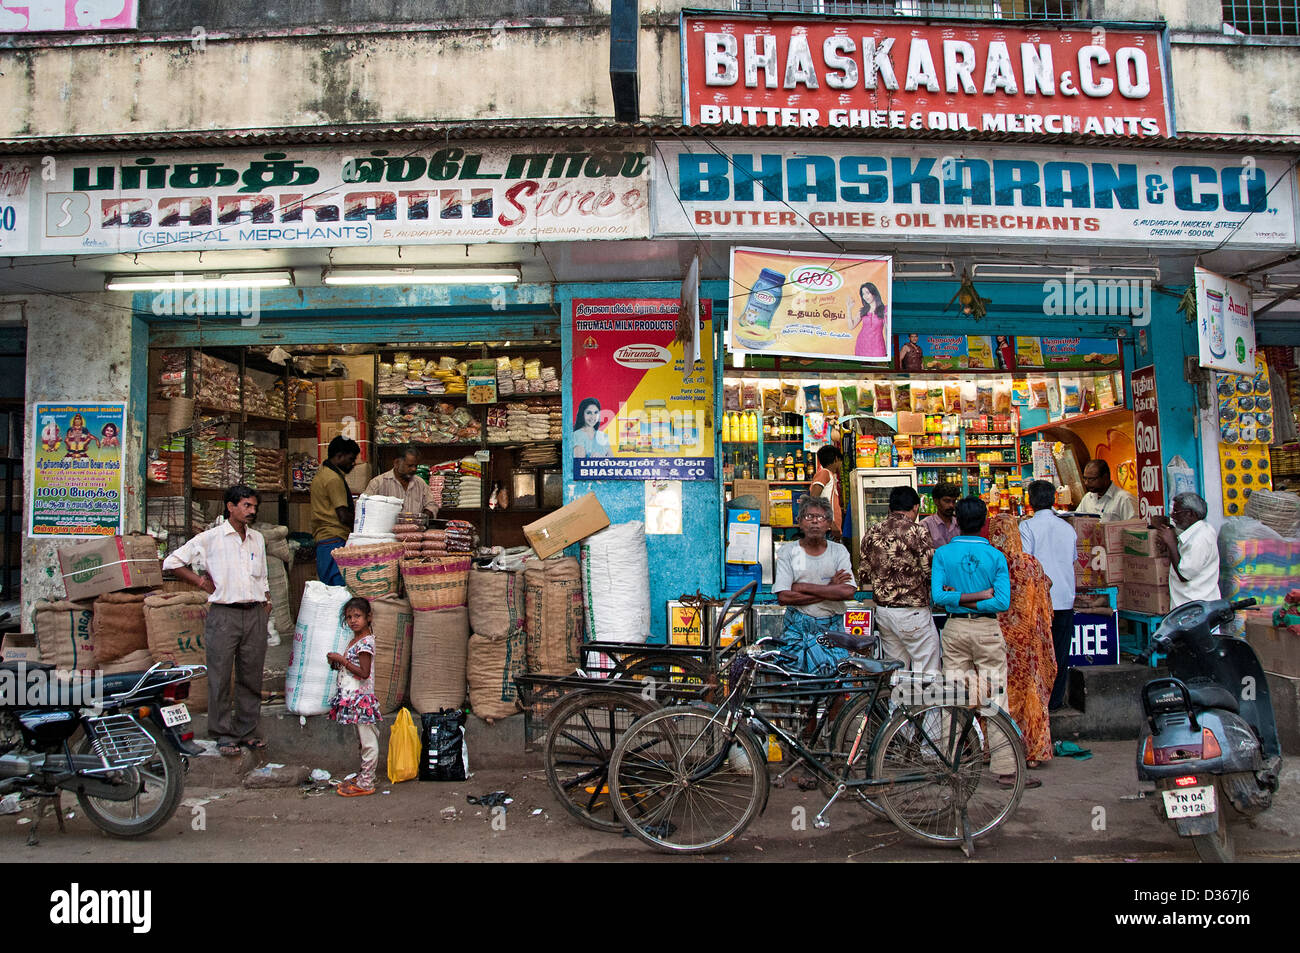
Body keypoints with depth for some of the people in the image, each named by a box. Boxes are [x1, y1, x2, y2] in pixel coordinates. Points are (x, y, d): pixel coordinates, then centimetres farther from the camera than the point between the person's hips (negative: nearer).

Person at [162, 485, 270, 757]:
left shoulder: (258, 539, 14)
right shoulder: (210, 538, -2)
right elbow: (172, 562, 1)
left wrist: (266, 602, 12)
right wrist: (202, 583, -1)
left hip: (254, 614, 4)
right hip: (223, 614, -4)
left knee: (251, 676, 8)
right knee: (220, 677, 1)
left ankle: (247, 730, 19)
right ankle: (224, 734, 11)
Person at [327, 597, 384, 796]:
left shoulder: (366, 642, -16)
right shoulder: (355, 639, 13)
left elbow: (364, 672, -21)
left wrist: (341, 660, -17)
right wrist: (338, 664, 3)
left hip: (361, 697, -10)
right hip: (353, 697, 10)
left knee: (368, 741, -1)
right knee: (363, 740, 17)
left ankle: (366, 784, 4)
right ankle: (363, 778, 26)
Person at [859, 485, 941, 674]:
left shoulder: (871, 534, 7)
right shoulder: (916, 531, -12)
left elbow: (865, 577, 10)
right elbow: (932, 572, -13)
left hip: (882, 612, 6)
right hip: (912, 612, -6)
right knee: (927, 675, 2)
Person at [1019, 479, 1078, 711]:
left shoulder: (1028, 526, -8)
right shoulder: (1068, 528, 8)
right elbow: (1072, 562, 18)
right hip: (1065, 598, 4)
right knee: (1060, 653, 10)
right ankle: (1055, 700, 16)